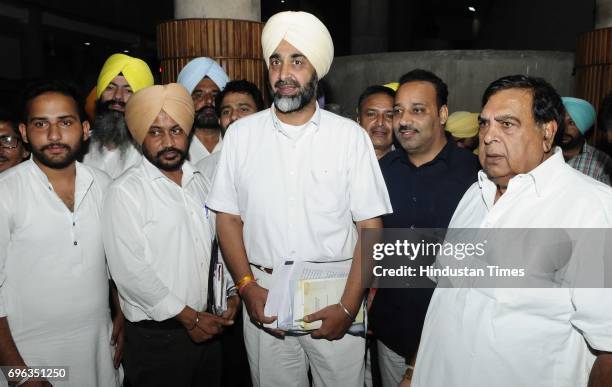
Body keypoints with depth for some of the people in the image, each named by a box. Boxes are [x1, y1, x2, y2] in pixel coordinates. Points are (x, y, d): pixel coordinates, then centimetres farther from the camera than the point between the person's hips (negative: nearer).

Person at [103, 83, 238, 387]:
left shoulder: (199, 182, 7)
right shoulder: (125, 192, -12)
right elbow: (129, 270, -17)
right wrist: (189, 316, -14)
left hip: (207, 329, 6)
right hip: (156, 336, -5)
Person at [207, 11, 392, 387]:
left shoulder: (351, 136, -4)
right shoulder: (241, 134, 1)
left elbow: (371, 228, -5)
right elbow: (228, 217, 3)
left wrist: (349, 306, -11)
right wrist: (248, 288, -7)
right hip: (264, 296, 1)